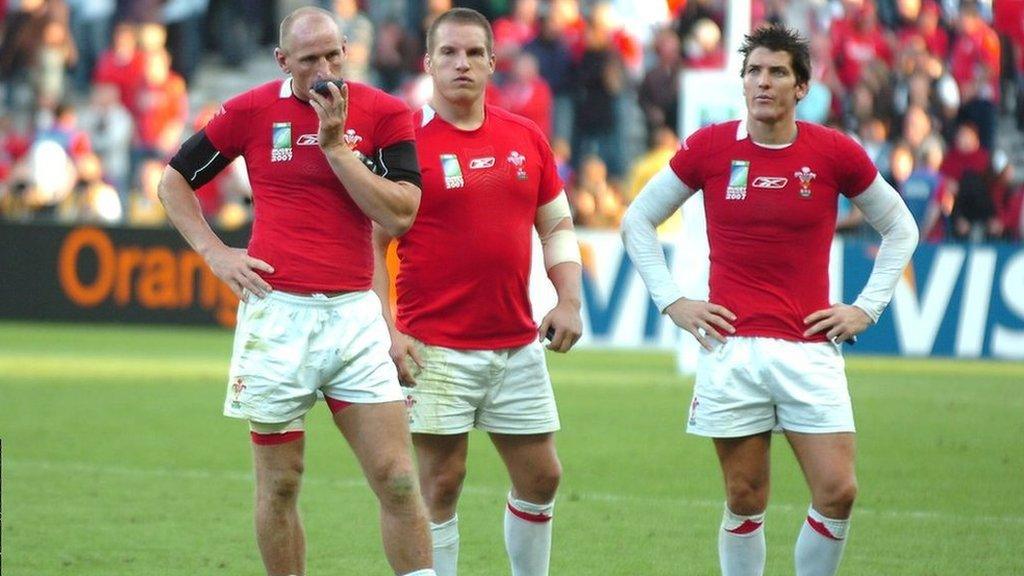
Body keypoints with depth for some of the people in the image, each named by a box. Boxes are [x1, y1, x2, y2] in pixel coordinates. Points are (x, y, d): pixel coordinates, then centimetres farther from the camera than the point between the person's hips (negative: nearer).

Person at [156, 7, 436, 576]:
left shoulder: (384, 114, 1)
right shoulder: (251, 111, 1)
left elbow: (400, 213, -9)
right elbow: (175, 181, 13)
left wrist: (336, 144, -12)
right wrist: (215, 252, 2)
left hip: (355, 315, 0)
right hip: (277, 312, 0)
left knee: (399, 480, -5)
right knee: (279, 484, 4)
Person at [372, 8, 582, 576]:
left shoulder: (527, 139, 9)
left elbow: (557, 225, 18)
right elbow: (371, 243, -5)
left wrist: (569, 298, 3)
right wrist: (386, 330, -13)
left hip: (518, 347, 5)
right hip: (436, 349, -5)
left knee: (541, 476, 8)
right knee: (441, 482, -3)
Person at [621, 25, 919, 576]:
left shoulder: (835, 153, 2)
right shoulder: (710, 147, 2)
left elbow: (900, 228, 16)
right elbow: (638, 220, 13)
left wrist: (866, 307, 7)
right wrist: (672, 302, 5)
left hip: (809, 351, 0)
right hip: (731, 348, 0)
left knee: (837, 491, -8)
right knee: (745, 500, 2)